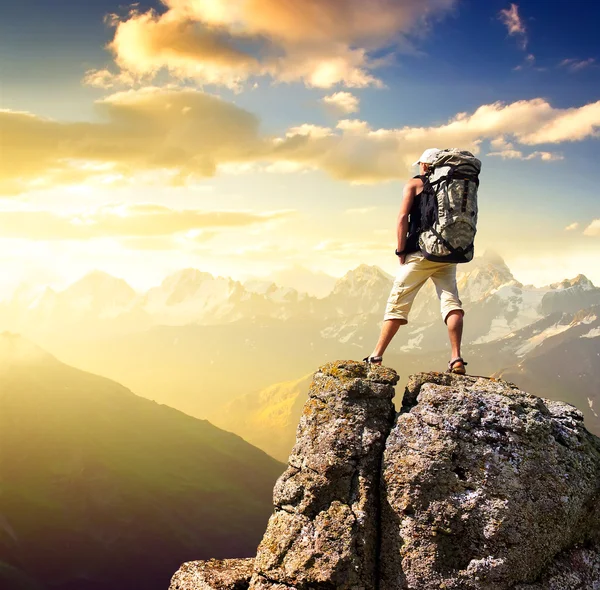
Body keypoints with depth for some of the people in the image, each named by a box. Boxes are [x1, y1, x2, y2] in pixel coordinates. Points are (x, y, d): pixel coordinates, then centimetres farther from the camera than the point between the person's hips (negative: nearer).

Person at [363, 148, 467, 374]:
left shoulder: (414, 184, 5)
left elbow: (403, 217, -5)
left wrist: (401, 251, -3)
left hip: (420, 253, -3)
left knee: (397, 304, 1)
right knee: (452, 303, -1)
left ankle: (376, 357, 3)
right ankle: (456, 359, -13)